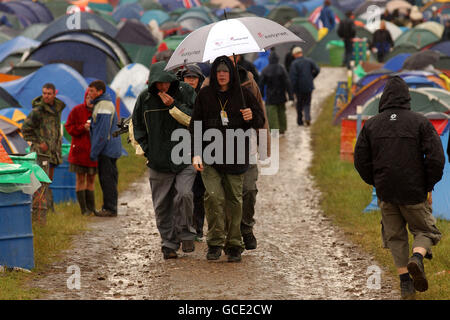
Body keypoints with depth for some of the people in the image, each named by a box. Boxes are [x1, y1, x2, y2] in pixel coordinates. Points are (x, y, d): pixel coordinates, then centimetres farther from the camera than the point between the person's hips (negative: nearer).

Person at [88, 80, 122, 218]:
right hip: (108, 150, 10)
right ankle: (108, 207, 15)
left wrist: (94, 151, -18)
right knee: (106, 179, 12)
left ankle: (110, 209, -6)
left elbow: (103, 132, -20)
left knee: (108, 179, -8)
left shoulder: (104, 106, -15)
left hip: (107, 149, -10)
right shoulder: (100, 104, 19)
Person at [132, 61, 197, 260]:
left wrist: (173, 106, -15)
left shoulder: (185, 92, -2)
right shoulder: (145, 98, 4)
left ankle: (186, 234, 0)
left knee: (184, 195, -20)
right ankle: (169, 245, 14)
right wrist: (145, 150, 7)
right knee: (162, 206, 3)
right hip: (158, 161, 2)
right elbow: (137, 126, 16)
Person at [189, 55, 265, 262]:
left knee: (234, 199, 1)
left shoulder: (243, 94, 4)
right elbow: (195, 126, 5)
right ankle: (215, 243, -6)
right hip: (210, 155, 0)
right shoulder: (204, 95, 5)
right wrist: (196, 153, -5)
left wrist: (252, 117, -14)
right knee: (214, 196, -15)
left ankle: (234, 246, 11)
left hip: (235, 155, 0)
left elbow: (260, 121, 9)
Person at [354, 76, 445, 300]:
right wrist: (429, 187, 0)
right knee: (425, 230, 13)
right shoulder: (420, 122, -6)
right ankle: (417, 257, -18)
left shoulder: (371, 125, 2)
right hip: (414, 192, -2)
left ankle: (405, 282, 9)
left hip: (385, 193, 2)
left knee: (395, 236, 15)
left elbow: (361, 159, 3)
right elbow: (436, 157, -11)